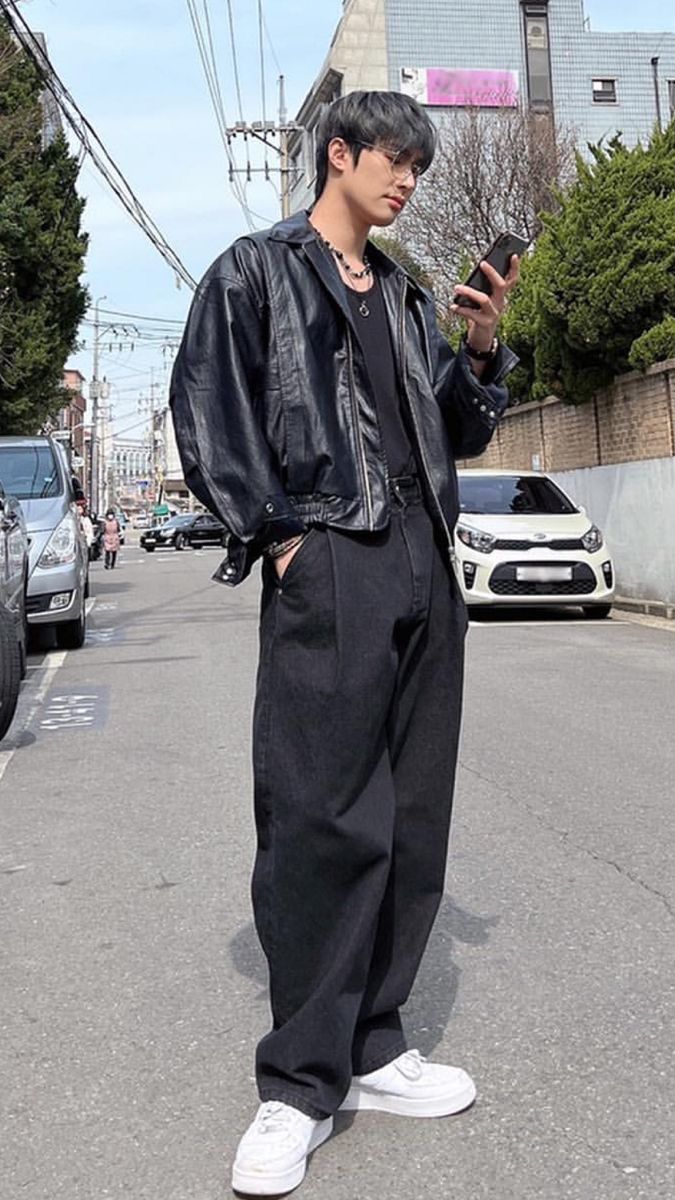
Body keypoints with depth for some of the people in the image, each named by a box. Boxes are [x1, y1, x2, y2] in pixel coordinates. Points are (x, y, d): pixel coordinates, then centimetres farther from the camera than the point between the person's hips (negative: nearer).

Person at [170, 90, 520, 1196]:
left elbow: (460, 433, 23)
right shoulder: (257, 271, 6)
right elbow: (206, 413, -3)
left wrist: (482, 351, 5)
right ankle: (301, 1084, 3)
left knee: (411, 815, 7)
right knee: (322, 818, -9)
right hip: (328, 564, -7)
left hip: (425, 563, 7)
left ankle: (372, 1049, 19)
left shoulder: (407, 296, 24)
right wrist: (277, 535, -11)